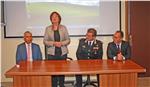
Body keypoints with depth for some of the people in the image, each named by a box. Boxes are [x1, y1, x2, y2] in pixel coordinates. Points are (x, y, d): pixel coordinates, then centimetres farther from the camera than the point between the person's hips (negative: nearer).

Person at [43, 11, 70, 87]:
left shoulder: (63, 28, 6)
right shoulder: (48, 28, 5)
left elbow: (68, 40, 5)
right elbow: (45, 41, 2)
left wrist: (61, 43, -13)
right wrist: (54, 43, -13)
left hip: (62, 53, 1)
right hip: (52, 53, 0)